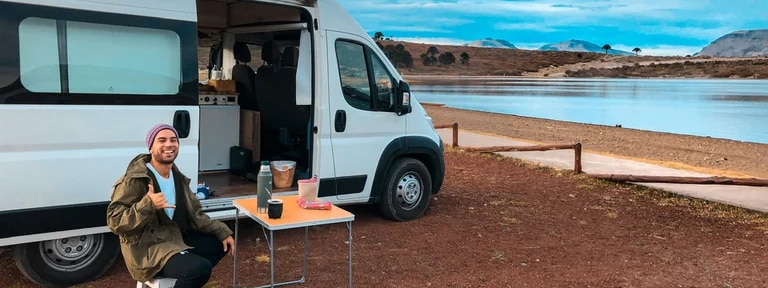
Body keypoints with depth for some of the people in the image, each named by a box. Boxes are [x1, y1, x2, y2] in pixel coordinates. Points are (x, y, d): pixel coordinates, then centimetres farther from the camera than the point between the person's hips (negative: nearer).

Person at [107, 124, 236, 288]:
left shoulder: (178, 177, 10)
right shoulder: (134, 180, -15)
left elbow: (194, 215, 13)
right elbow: (114, 221, -20)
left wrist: (222, 232, 2)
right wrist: (148, 205, -34)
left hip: (176, 238, 9)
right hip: (147, 248, -9)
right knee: (201, 268, -29)